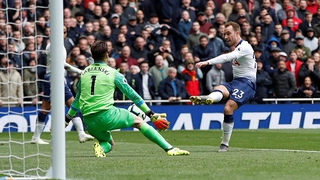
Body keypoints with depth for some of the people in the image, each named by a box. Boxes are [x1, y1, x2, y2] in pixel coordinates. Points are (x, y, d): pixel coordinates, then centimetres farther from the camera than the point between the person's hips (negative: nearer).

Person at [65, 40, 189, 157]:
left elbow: (77, 100, 21)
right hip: (107, 114, -4)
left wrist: (67, 119, 36)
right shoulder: (112, 73, 1)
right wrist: (151, 114, 14)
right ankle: (169, 148, 5)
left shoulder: (84, 73, 13)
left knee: (109, 144, 26)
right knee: (138, 121, 14)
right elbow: (132, 94, 7)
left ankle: (100, 147, -11)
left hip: (88, 120, 4)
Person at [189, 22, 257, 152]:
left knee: (228, 108, -25)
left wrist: (207, 62, -35)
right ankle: (208, 99, -62)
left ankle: (225, 144, -18)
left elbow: (227, 57, -26)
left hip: (247, 83, -8)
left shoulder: (245, 47, -9)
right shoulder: (235, 48, 21)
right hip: (235, 82, 8)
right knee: (219, 89, -28)